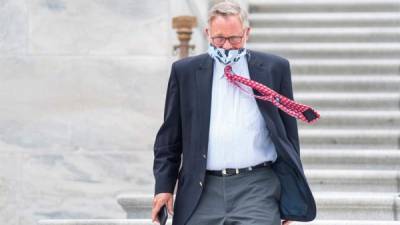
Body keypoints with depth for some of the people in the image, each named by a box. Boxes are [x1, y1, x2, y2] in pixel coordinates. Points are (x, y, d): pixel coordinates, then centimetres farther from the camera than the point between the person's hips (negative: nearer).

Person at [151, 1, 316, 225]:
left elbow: (289, 135, 9)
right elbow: (169, 137, 12)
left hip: (257, 190, -2)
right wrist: (164, 186, 3)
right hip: (203, 193, 2)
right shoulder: (185, 71, 9)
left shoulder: (274, 68, 6)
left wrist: (291, 199, 8)